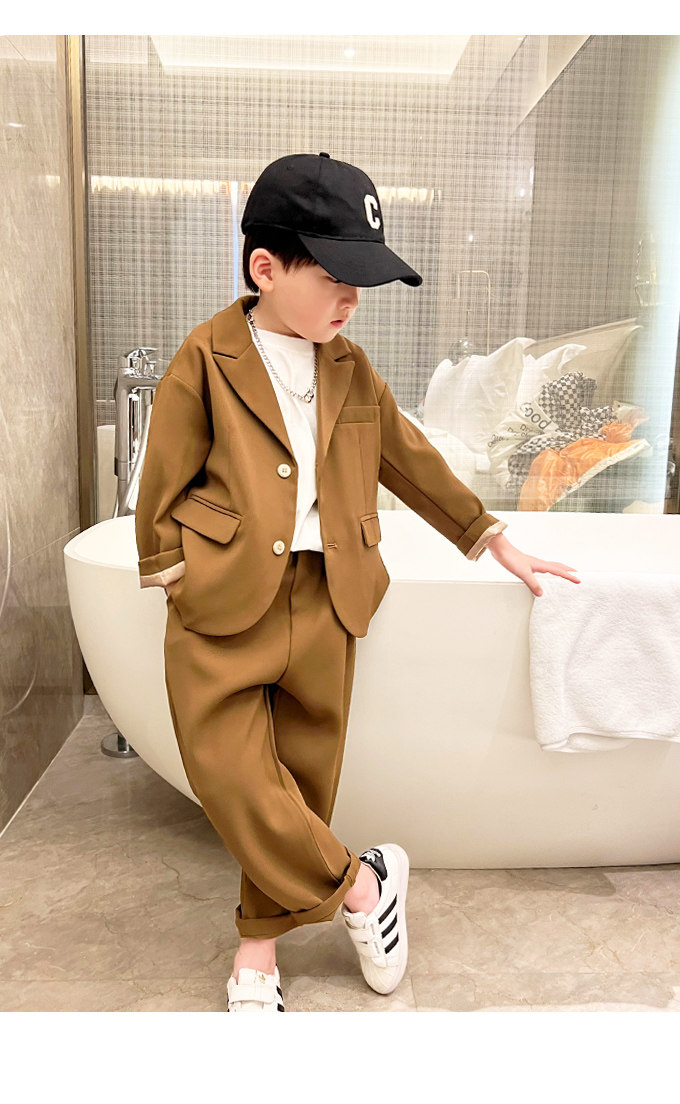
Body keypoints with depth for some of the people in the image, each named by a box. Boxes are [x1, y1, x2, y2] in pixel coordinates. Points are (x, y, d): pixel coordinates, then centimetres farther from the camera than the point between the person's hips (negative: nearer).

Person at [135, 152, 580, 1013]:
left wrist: (499, 545, 21)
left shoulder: (351, 371, 9)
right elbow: (163, 489, 0)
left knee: (303, 775, 9)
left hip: (324, 606, 4)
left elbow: (413, 463, 17)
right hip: (223, 603, -3)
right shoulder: (204, 363, -3)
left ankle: (258, 950, 29)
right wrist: (173, 577, -6)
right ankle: (361, 883, 17)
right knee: (233, 777, -7)